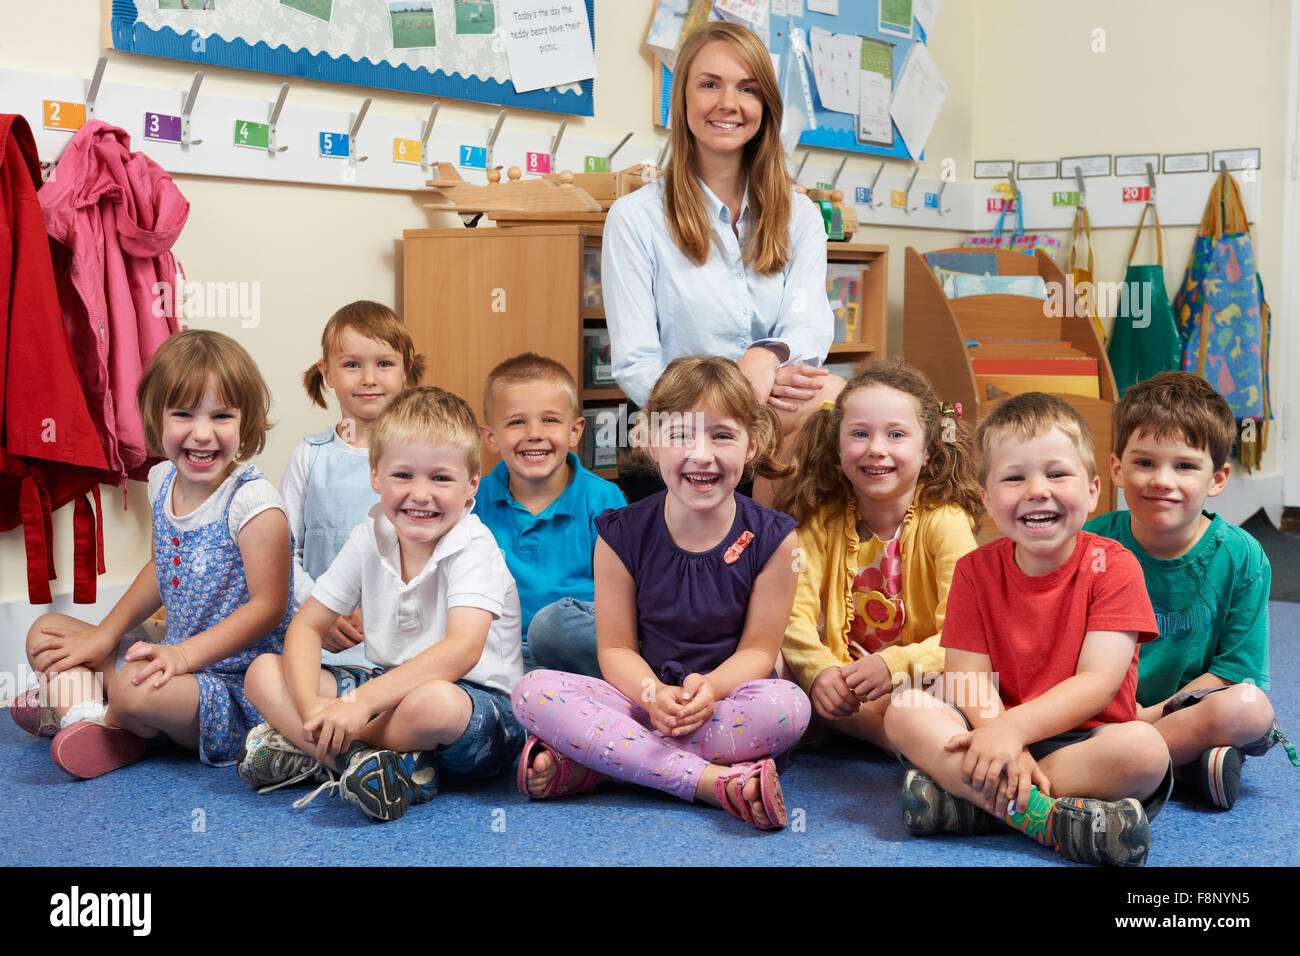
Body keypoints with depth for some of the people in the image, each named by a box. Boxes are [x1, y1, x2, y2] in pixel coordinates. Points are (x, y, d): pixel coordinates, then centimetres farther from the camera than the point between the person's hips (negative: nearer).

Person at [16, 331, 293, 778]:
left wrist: (184, 654, -27)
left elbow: (268, 605, -21)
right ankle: (83, 711, -17)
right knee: (45, 634, 11)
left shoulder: (253, 501, -21)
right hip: (175, 659, 9)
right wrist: (105, 634, 10)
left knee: (136, 687, -36)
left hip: (233, 686, -9)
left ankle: (111, 726, -2)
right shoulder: (164, 480, 3)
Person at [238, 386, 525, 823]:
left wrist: (361, 701, -38)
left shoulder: (473, 548, -17)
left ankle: (310, 749, -15)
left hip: (478, 702, -6)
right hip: (392, 688, 6)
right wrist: (311, 704, -19)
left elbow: (463, 650, -31)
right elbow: (306, 626, 2)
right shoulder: (369, 540, -1)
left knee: (435, 701, -41)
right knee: (264, 672, -7)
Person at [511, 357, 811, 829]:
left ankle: (581, 764, -27)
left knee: (788, 705, -35)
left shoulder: (771, 538, -5)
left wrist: (710, 687, -24)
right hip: (645, 699, 1)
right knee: (532, 692, -25)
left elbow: (758, 648, -2)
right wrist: (654, 695, -23)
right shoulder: (623, 534, -3)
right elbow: (616, 647, -1)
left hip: (725, 702, 0)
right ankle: (713, 781, -32)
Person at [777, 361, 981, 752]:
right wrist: (819, 670, -30)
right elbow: (794, 612, -10)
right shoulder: (823, 520, 0)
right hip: (840, 680, 5)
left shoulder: (945, 521, -10)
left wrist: (894, 666, -37)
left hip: (919, 686, -4)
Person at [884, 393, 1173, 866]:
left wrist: (1012, 727, -27)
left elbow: (1098, 683, -13)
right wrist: (1005, 749, -24)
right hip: (1000, 736, 2)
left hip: (1081, 736, -2)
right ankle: (1048, 819, -33)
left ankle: (962, 799, -30)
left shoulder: (1112, 565, -4)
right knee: (905, 711, -22)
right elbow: (968, 677, -4)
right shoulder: (976, 570, 3)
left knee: (1144, 747, -34)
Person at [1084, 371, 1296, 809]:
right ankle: (1188, 762, -24)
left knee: (1251, 707, -33)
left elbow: (1235, 670, -8)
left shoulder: (1241, 558, -8)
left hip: (1190, 706, -1)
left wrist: (1149, 716, -16)